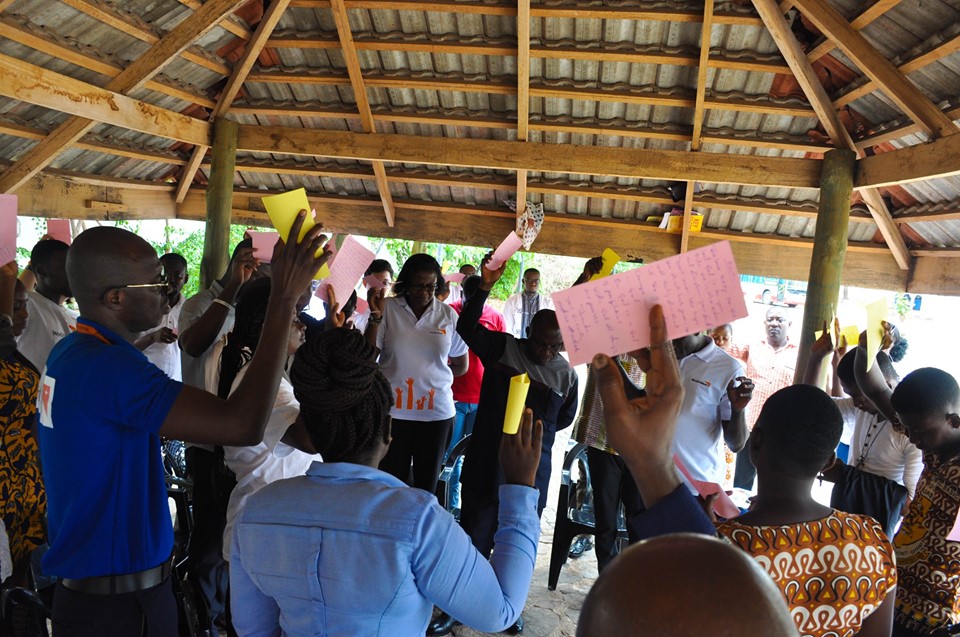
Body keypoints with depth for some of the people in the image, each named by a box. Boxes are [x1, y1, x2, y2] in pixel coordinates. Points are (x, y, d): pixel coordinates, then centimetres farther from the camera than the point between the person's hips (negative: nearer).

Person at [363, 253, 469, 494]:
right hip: (393, 409, -1)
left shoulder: (448, 315, 1)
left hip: (436, 411, 2)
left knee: (427, 482, 13)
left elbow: (462, 366, 11)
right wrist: (376, 317, -16)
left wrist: (433, 376, 3)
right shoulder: (387, 308, -5)